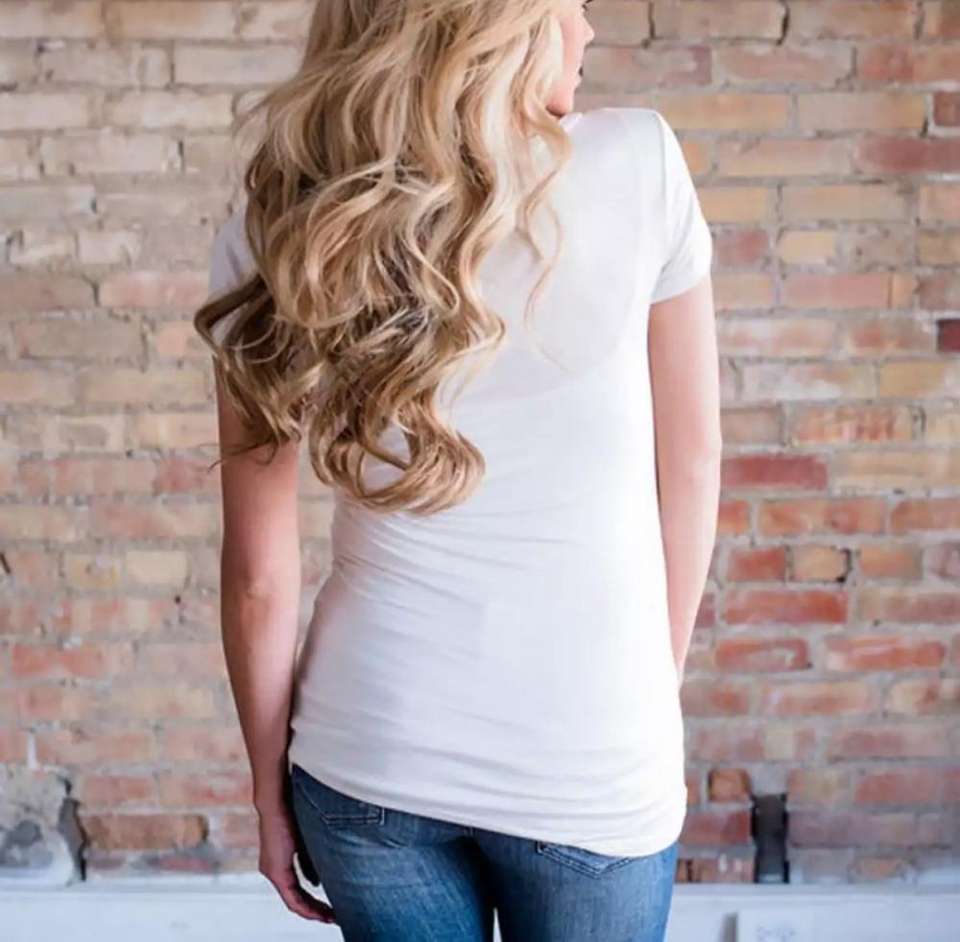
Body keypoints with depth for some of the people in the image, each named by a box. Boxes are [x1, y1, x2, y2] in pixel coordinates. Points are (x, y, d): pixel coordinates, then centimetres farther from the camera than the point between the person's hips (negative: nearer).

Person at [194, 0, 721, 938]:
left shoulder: (272, 233, -8)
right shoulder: (638, 164, -12)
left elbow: (258, 575, -4)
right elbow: (690, 467, -3)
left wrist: (271, 783, 10)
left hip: (370, 759, 2)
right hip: (598, 772, -1)